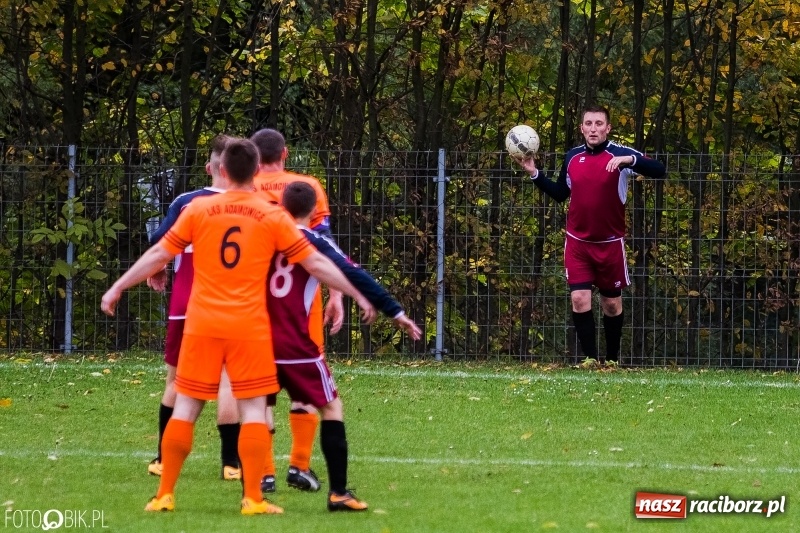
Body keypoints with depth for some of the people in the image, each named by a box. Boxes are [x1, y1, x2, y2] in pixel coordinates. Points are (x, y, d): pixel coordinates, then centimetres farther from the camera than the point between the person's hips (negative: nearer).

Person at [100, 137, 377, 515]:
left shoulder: (198, 210, 1)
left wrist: (118, 288, 15)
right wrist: (358, 296, 12)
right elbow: (316, 263, 2)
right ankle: (253, 499, -2)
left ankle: (165, 495, 11)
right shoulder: (273, 217, -1)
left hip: (202, 325, 1)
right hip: (250, 327, -1)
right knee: (253, 410, 3)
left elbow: (158, 255, 5)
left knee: (186, 407, 8)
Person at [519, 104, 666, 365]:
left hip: (610, 243, -2)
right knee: (579, 299, -10)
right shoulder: (572, 157, 3)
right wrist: (535, 174, 6)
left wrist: (629, 160, -36)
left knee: (611, 304, 9)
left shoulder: (620, 155, -10)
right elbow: (560, 193, 18)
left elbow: (659, 170, -21)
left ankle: (612, 360, 25)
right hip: (577, 243, 2)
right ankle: (591, 360, -5)